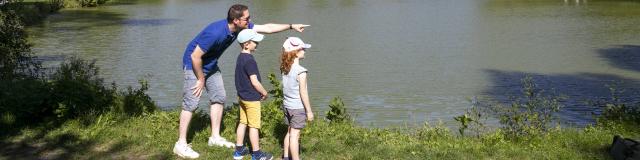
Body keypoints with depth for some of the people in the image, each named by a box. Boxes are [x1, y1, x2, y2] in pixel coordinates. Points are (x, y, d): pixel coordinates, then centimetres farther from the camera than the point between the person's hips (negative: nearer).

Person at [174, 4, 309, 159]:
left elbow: (266, 28, -1)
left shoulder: (241, 27, -12)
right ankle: (181, 144, -3)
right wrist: (201, 79, -17)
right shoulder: (215, 32, -36)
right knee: (191, 104, -9)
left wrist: (291, 26, -2)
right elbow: (195, 56, -29)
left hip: (210, 65, 9)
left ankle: (215, 137, 20)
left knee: (219, 97, 10)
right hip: (193, 64, -9)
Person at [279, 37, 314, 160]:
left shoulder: (285, 68, 1)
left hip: (287, 105, 7)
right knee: (295, 134, 0)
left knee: (290, 132, 19)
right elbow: (303, 93, -18)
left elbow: (287, 88, 5)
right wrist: (309, 111, -10)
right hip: (298, 107, -7)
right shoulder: (300, 71, -21)